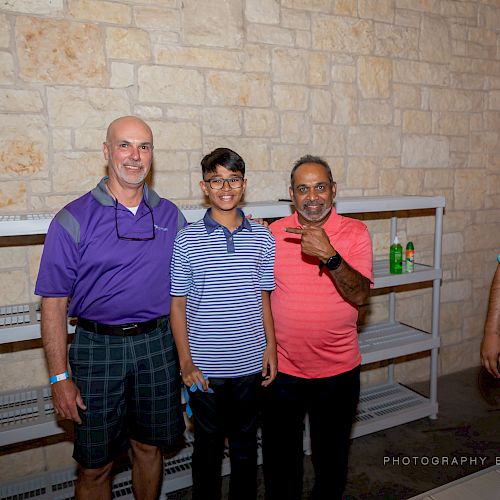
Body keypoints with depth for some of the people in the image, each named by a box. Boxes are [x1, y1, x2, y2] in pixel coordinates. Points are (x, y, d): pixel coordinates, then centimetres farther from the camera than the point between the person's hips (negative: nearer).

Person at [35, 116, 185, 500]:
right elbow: (54, 302, -7)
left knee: (149, 447, 18)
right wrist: (60, 377, -8)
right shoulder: (73, 219, -7)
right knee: (95, 465, 10)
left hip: (157, 343, 3)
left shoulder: (170, 215, 3)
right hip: (98, 347, -2)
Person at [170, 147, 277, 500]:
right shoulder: (187, 240, -7)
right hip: (205, 367, -1)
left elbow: (264, 299, 5)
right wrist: (186, 362, -7)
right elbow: (178, 304, -4)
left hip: (250, 362, 2)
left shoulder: (263, 238, -1)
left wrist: (271, 348, 2)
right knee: (208, 443, 17)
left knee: (245, 441, 19)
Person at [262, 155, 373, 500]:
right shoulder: (273, 233, -3)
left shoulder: (355, 232, -8)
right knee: (280, 456, 18)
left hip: (338, 370, 0)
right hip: (282, 368, 1)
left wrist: (329, 255, -33)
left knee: (332, 454, 21)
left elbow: (360, 294, -18)